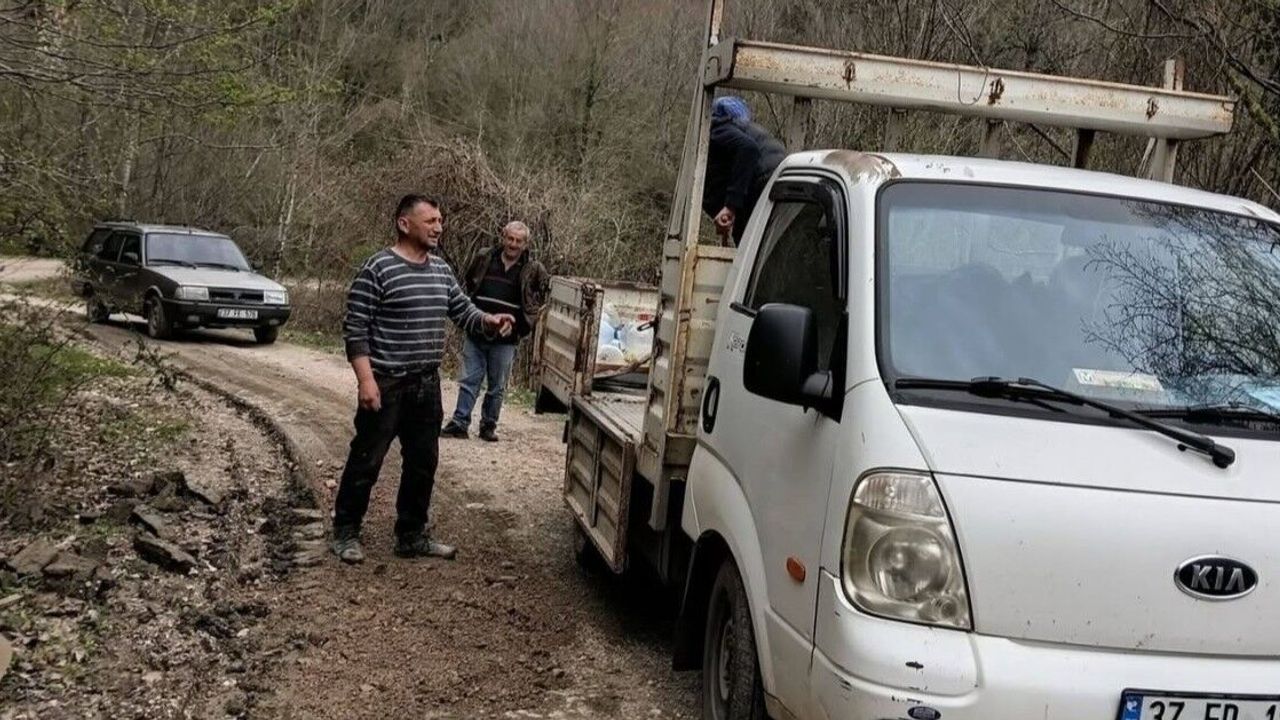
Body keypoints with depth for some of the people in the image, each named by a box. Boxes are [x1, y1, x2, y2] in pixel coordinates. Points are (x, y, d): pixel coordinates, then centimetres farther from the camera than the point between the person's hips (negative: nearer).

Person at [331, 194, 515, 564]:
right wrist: (366, 379, -20)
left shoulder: (442, 270, 9)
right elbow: (355, 328, -13)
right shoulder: (378, 268, -13)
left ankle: (412, 535, 24)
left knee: (423, 463, 13)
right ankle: (345, 532, 16)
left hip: (427, 385, 7)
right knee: (366, 461, 2)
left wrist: (490, 320, -7)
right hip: (386, 384, -7)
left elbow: (463, 311, 16)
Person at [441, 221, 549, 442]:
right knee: (469, 380, 2)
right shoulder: (483, 259, 3)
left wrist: (525, 324, 6)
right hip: (475, 334, 1)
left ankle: (488, 426, 18)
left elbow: (542, 296, 14)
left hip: (505, 340, -1)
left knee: (497, 387, 7)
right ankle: (460, 423, 6)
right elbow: (467, 285, 19)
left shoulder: (533, 271, -1)